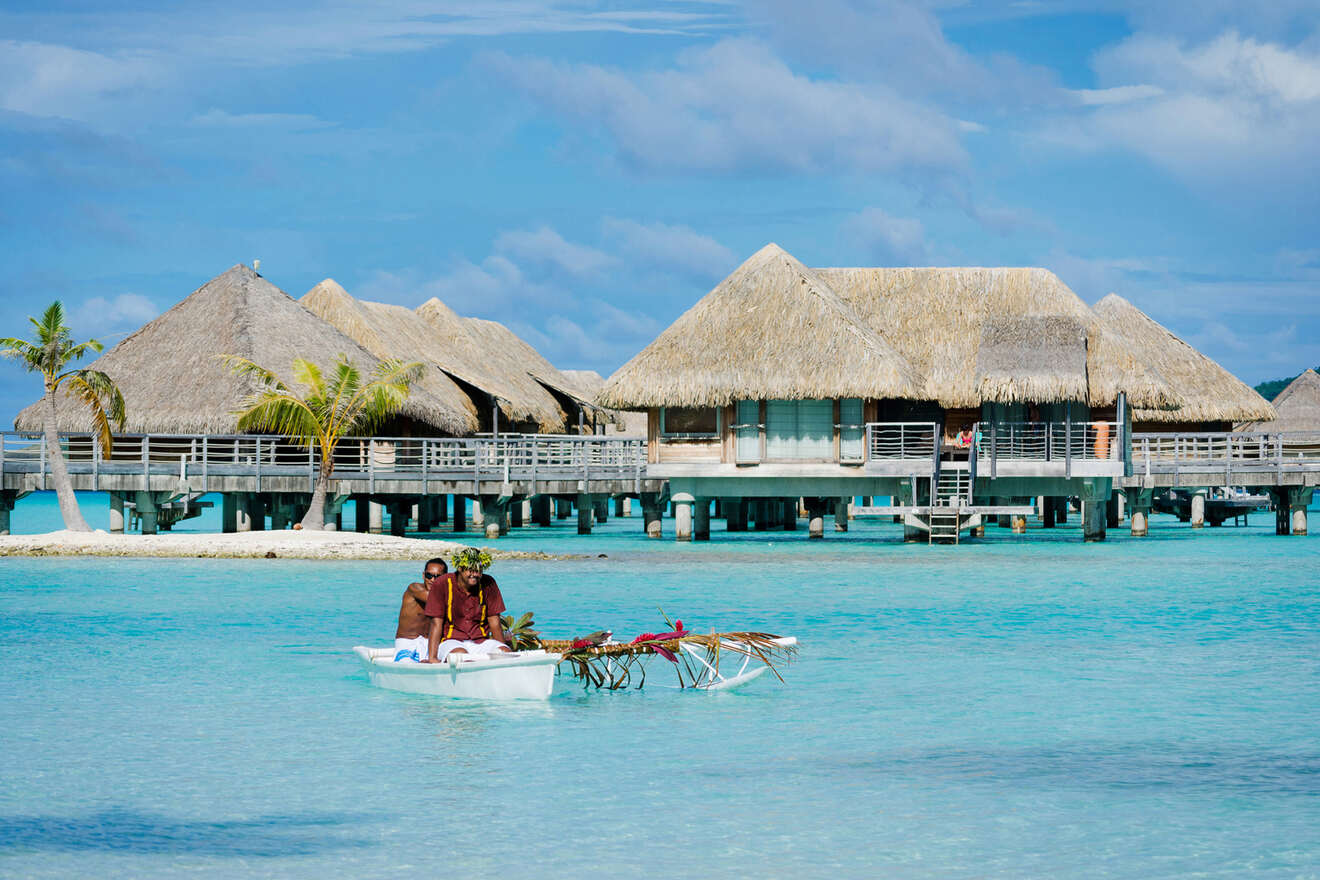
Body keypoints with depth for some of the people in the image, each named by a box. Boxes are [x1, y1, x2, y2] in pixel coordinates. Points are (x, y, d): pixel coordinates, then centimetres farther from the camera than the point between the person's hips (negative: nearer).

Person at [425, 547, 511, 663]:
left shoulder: (488, 584, 3)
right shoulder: (441, 585, -6)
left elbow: (495, 624, 5)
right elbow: (436, 624, -9)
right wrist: (432, 658, -19)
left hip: (481, 642, 3)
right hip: (451, 641, -3)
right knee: (461, 655, -36)